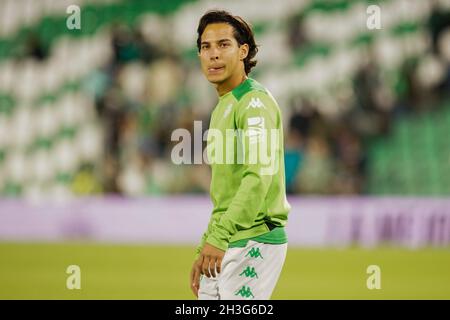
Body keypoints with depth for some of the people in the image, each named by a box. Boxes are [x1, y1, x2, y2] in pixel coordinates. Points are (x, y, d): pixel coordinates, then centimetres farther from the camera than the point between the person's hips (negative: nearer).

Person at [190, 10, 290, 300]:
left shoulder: (255, 102, -11)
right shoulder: (223, 107, 20)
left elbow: (259, 178, -24)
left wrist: (218, 238, -29)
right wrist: (205, 249, 21)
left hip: (253, 244, -9)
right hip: (226, 245, 9)